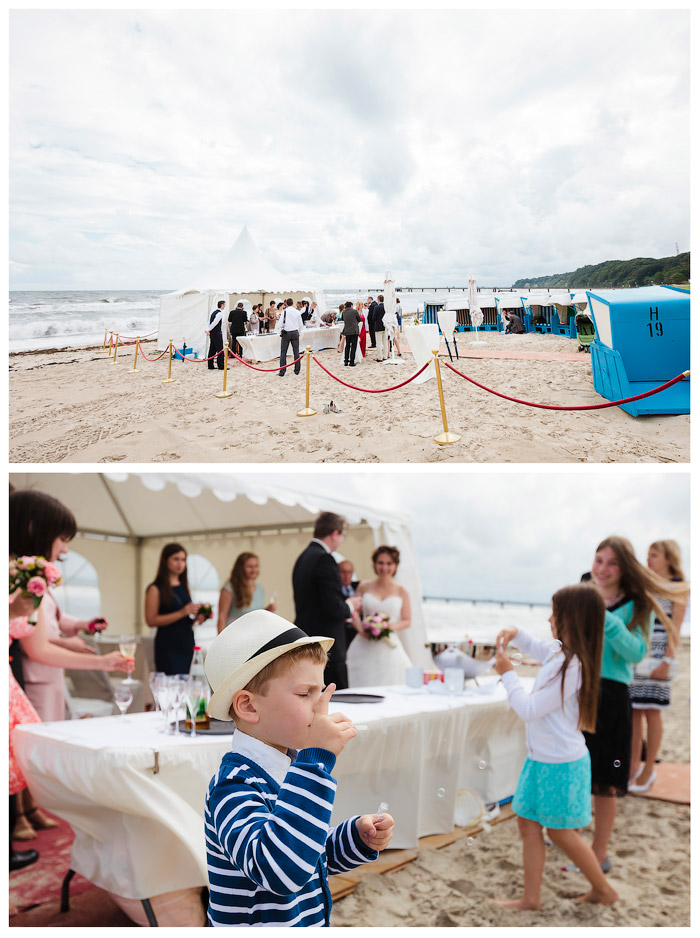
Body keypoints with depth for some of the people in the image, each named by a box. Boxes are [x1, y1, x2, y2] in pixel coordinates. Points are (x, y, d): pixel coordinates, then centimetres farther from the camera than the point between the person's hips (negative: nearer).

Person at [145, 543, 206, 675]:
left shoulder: (183, 587, 15)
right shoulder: (156, 589, -4)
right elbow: (151, 621, -12)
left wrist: (197, 618, 3)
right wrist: (182, 613, -19)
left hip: (188, 643, 6)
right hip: (168, 646, -6)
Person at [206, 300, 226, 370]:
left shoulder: (214, 312, 13)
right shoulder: (220, 313, -15)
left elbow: (209, 322, 8)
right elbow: (214, 323, -19)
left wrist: (207, 330, -2)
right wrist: (208, 330, -12)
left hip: (212, 333, 9)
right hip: (217, 333, -9)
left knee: (212, 349, 11)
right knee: (220, 350, -5)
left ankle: (210, 365, 13)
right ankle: (221, 365, -5)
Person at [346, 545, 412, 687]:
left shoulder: (401, 591, 5)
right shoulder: (364, 587, 7)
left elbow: (407, 621, 7)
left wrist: (390, 627, -11)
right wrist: (359, 627, -9)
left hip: (389, 648, 0)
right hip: (364, 648, 0)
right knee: (362, 687, -6)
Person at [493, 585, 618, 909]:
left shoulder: (571, 666, -28)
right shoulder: (559, 652, 0)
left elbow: (528, 709, -25)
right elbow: (537, 648, 24)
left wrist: (507, 673, -16)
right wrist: (515, 634, 5)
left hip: (560, 764, -9)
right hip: (542, 757, 9)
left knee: (560, 832, 10)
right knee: (528, 823, 13)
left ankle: (603, 889, 31)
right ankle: (531, 898, 24)